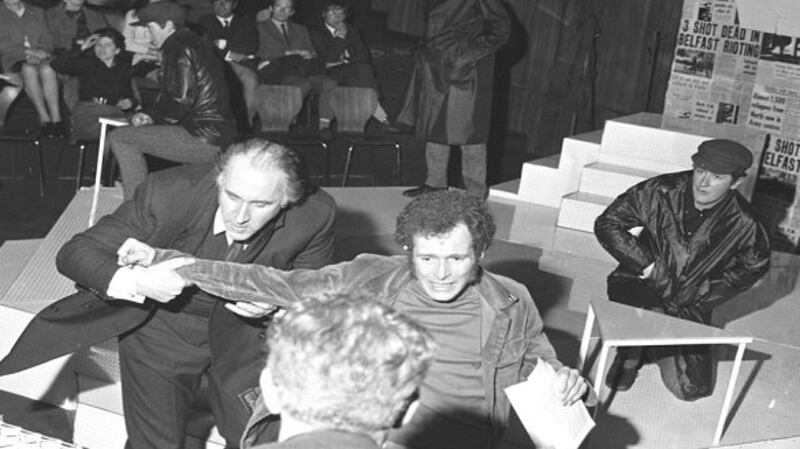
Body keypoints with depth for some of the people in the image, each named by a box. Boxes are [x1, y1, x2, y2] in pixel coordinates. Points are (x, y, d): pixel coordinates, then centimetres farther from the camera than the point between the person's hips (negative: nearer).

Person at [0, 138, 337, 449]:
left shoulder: (315, 214, -24)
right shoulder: (169, 192, -28)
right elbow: (73, 254, -21)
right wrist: (135, 282, -42)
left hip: (245, 332, 1)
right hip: (161, 328, -1)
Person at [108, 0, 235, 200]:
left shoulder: (181, 50, -12)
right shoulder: (195, 44, 20)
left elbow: (181, 100, -22)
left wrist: (152, 116, -4)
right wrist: (151, 115, 8)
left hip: (203, 138, -11)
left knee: (119, 138, -8)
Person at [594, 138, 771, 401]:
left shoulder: (742, 223, -11)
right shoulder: (661, 192, -15)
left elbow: (754, 266, 9)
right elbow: (607, 224, -10)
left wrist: (704, 296, 0)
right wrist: (647, 265, -17)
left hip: (689, 307, 2)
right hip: (638, 289, -2)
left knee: (690, 388, -7)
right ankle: (631, 352, 1)